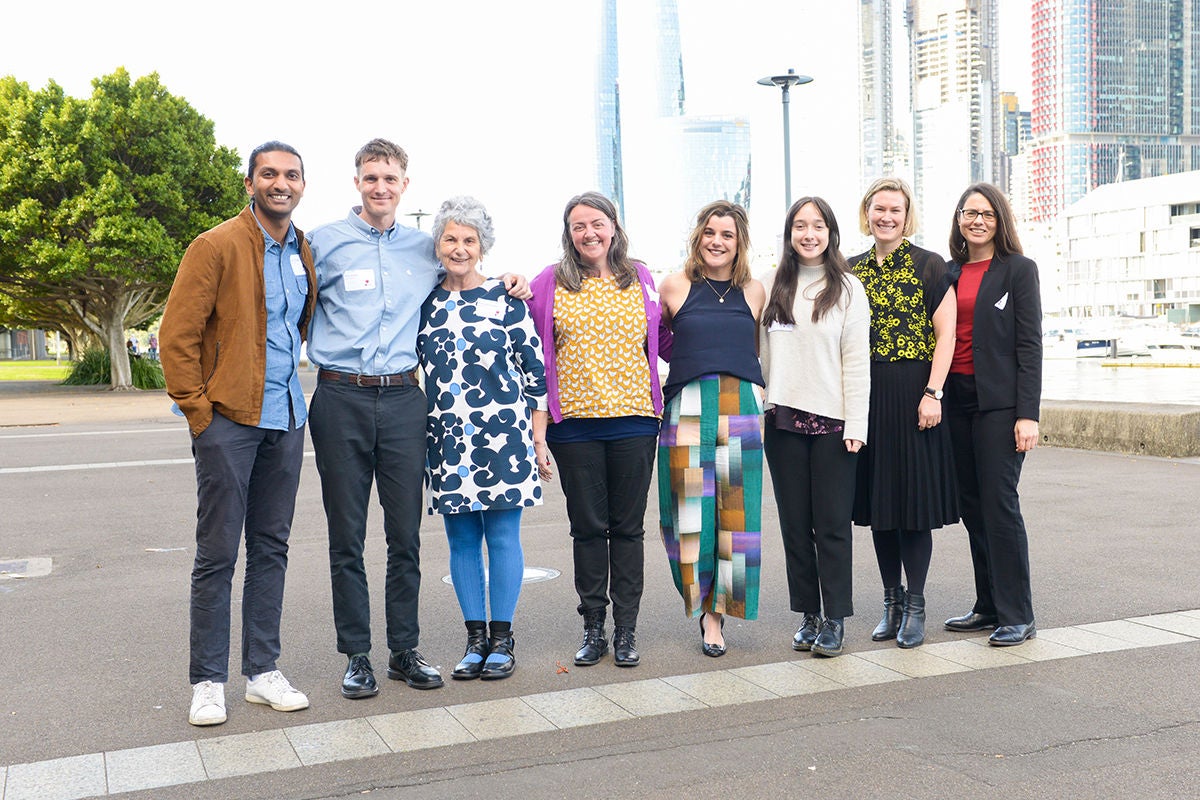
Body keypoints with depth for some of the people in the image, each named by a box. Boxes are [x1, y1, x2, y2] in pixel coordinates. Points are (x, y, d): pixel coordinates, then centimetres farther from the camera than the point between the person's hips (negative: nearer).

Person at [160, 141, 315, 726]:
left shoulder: (304, 253, 12)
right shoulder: (216, 247, -7)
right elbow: (177, 335, -9)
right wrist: (198, 409, -11)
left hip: (285, 421, 6)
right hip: (228, 420, -6)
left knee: (271, 549, 10)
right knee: (217, 554, -1)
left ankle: (262, 672, 20)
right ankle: (207, 681, 10)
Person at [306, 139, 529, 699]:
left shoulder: (425, 249, 13)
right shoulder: (324, 242, 5)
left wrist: (509, 285, 12)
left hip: (403, 399, 2)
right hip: (341, 399, -2)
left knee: (405, 533, 6)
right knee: (346, 535, 4)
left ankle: (404, 651, 18)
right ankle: (356, 655, 15)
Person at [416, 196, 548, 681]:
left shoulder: (504, 298, 0)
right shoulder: (424, 304, 9)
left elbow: (534, 363, 2)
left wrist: (537, 429, 0)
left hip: (502, 434, -3)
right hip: (447, 440, 3)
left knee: (503, 536, 1)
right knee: (461, 539, 7)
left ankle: (501, 640, 12)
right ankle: (475, 639, 17)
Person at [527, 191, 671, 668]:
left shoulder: (641, 279, 9)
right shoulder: (550, 283, 3)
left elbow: (662, 342, 18)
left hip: (634, 418, 1)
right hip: (574, 422, -1)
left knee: (628, 527, 6)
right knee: (588, 527, 6)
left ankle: (626, 630, 16)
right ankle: (593, 628, 18)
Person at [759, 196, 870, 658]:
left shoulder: (847, 289, 2)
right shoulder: (771, 287, 10)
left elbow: (857, 360, -2)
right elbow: (759, 353, 12)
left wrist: (856, 424, -8)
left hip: (831, 420, -3)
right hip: (782, 420, 3)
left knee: (833, 525, -1)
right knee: (795, 523, 7)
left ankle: (835, 619, 7)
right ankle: (808, 615, 17)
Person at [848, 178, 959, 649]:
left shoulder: (929, 266, -1)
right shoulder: (853, 270, 12)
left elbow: (946, 333, -5)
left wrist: (933, 393, -14)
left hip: (913, 392, -4)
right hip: (866, 394, 4)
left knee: (914, 496, -2)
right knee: (877, 498, 8)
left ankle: (915, 605, 9)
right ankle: (892, 600, 19)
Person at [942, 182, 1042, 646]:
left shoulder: (1019, 269, -1)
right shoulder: (948, 273, 13)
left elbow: (1030, 344, -7)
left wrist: (1028, 413, -13)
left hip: (998, 401, -5)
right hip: (956, 399, 5)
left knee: (999, 503, -7)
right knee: (971, 505, 9)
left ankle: (1016, 616, 1)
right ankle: (988, 606, 19)